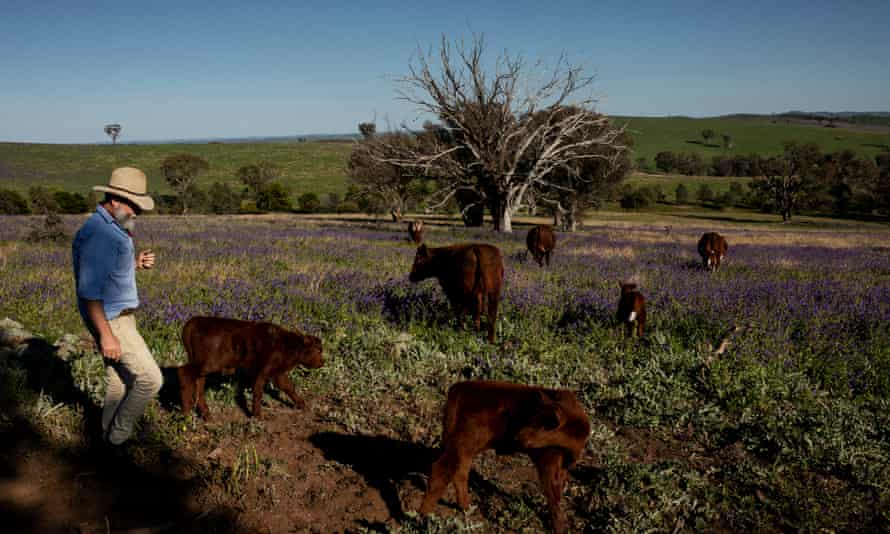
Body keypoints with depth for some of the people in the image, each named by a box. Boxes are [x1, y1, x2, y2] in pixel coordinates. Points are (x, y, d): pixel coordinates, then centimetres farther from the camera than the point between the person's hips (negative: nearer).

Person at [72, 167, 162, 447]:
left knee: (120, 380, 18)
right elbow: (88, 289, -27)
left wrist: (137, 263, 2)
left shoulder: (111, 229, 9)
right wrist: (106, 335, -26)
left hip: (117, 316, 10)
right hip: (111, 322, -10)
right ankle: (119, 436, 12)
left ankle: (112, 439, 30)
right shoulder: (97, 234, -25)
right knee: (150, 379, -4)